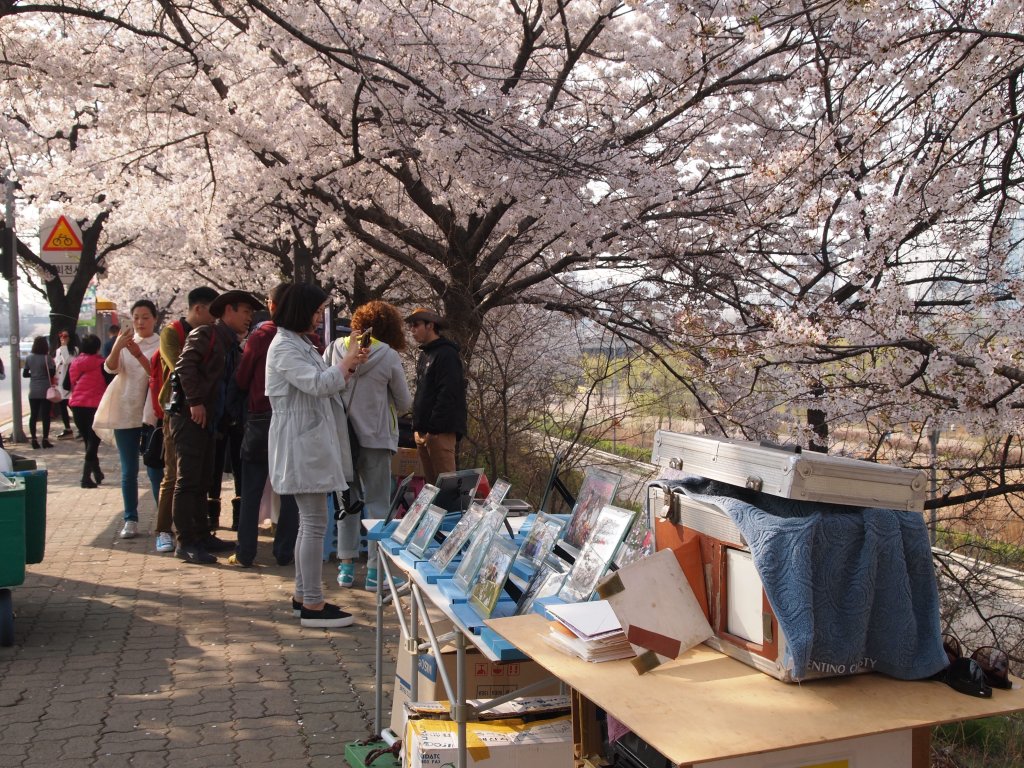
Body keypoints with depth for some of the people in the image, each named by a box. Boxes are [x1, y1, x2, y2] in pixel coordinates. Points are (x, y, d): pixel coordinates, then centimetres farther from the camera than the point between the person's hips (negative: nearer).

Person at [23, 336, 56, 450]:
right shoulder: (47, 358, -11)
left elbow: (25, 374, 7)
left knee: (33, 415, 8)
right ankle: (45, 440, 1)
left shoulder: (29, 358, 3)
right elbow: (52, 373, -11)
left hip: (33, 391, 4)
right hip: (45, 390, -4)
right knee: (45, 415, 1)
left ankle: (34, 440, 8)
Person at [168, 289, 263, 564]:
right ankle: (186, 543, -3)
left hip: (210, 420, 9)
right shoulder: (205, 334, -7)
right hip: (190, 416, -9)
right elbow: (185, 365, -20)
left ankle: (203, 536, 22)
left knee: (202, 482, 14)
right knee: (187, 481, -6)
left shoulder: (232, 346, 19)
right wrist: (195, 402, -22)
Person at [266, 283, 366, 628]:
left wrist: (349, 367, 8)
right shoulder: (284, 347, -13)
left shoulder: (301, 344, 18)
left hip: (313, 442, 10)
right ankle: (312, 606, -3)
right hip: (302, 444, -10)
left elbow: (324, 386, 22)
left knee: (309, 522, 13)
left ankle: (303, 596, 21)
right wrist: (347, 361, -9)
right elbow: (318, 384, -23)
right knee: (315, 524, -8)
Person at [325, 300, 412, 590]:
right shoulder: (389, 356, -9)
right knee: (378, 502, 6)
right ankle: (375, 568, 7)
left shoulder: (335, 348, -2)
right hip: (375, 436, -3)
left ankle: (346, 565, 19)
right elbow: (405, 403, 0)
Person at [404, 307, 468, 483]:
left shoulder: (446, 354, -7)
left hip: (440, 432, -9)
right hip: (424, 432, 9)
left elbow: (448, 396, -16)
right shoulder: (424, 355, 21)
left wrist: (433, 429, -19)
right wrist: (417, 428, 13)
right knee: (431, 483, 10)